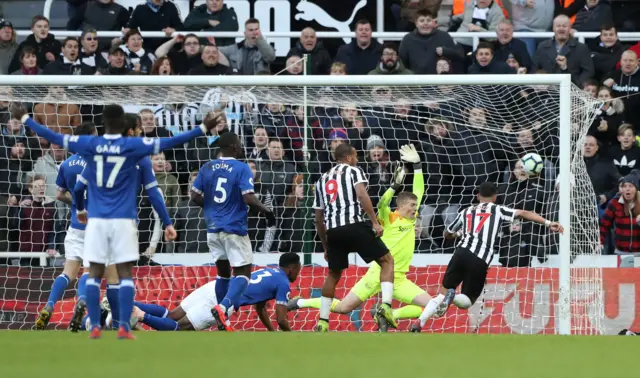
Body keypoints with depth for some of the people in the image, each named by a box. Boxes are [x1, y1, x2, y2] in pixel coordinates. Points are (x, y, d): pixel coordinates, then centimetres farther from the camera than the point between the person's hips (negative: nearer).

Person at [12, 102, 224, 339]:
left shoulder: (89, 144, 0)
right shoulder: (133, 146, -5)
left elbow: (52, 137, 6)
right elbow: (170, 143, -9)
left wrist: (24, 118, 17)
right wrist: (204, 129, -4)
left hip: (97, 219, 2)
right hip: (123, 220, -2)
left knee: (95, 273, 6)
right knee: (125, 273, 1)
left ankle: (95, 327, 1)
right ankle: (124, 327, -7)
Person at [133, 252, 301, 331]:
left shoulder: (268, 271, 30)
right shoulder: (284, 284, 3)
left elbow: (260, 307, 41)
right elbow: (281, 320, -1)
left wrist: (274, 333, 41)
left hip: (214, 286, 8)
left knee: (170, 316, 4)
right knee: (180, 328, -11)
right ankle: (143, 317, -30)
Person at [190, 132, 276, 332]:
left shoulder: (207, 168, 5)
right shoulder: (242, 168, -10)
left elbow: (195, 196, 5)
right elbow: (248, 198, -17)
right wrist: (266, 211, -1)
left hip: (213, 228, 6)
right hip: (235, 228, -6)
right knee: (243, 273, 0)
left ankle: (222, 320, 17)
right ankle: (223, 307, -25)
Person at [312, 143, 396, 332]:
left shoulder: (323, 180, 26)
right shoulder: (354, 171, 9)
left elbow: (318, 219, 25)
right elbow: (362, 195, -12)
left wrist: (326, 247, 32)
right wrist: (375, 222, -13)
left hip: (332, 231, 5)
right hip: (354, 225, -5)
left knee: (333, 274, 23)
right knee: (387, 260, 4)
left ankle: (323, 322, 19)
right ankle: (385, 305, -16)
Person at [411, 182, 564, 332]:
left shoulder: (466, 211, 25)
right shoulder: (498, 210, 15)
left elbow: (448, 234, 39)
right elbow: (524, 214, 2)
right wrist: (548, 223, -3)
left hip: (462, 252, 2)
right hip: (480, 261, -2)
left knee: (443, 291, 15)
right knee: (467, 301, 14)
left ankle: (419, 322, -7)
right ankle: (452, 297, -21)